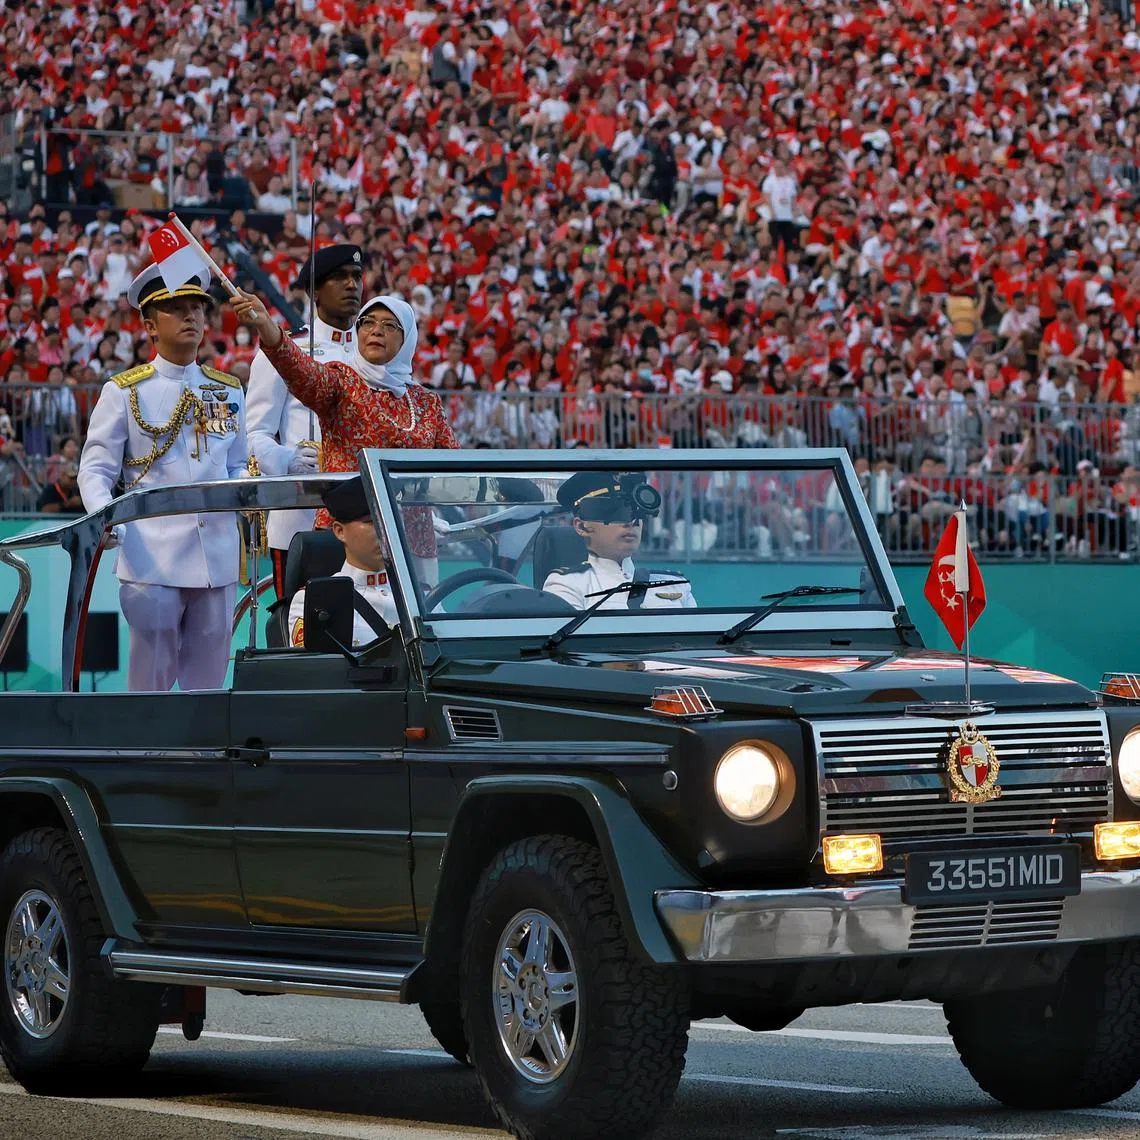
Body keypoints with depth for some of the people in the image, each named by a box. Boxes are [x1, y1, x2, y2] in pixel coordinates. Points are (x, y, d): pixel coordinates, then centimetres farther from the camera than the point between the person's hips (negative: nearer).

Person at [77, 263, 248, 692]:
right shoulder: (124, 392, 2)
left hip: (217, 558, 4)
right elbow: (95, 470, 0)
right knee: (150, 681, -2)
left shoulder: (229, 392, 14)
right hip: (153, 559, -4)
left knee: (208, 682, 8)